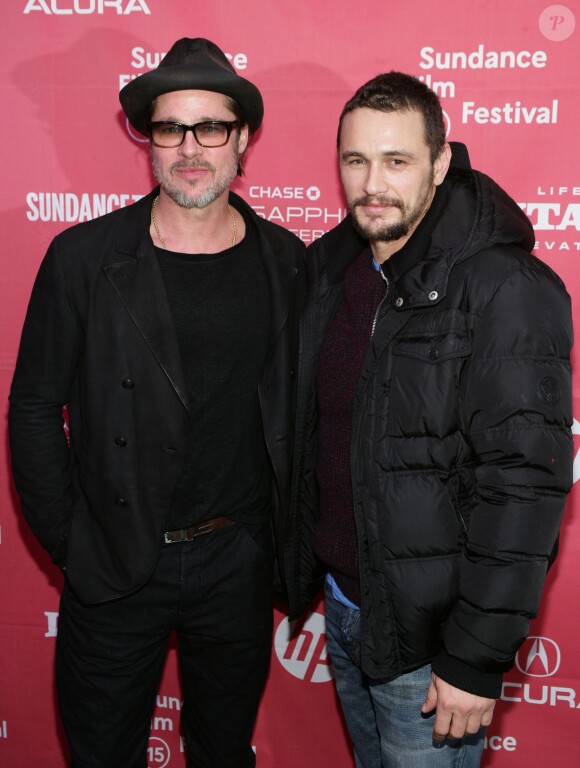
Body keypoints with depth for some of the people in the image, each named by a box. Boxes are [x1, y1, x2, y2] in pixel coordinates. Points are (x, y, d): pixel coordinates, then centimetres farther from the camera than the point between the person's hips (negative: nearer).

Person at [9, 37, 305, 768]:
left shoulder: (287, 264, -2)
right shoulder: (84, 257, -8)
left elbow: (302, 404, 5)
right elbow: (36, 408, -4)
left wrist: (289, 538, 2)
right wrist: (69, 541, -6)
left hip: (238, 563, 2)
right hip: (113, 568, -1)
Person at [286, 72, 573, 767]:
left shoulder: (508, 290, -19)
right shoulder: (328, 267, 3)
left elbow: (522, 484, -22)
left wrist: (477, 659, -20)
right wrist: (304, 567, 12)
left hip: (426, 631, -6)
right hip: (340, 604, 7)